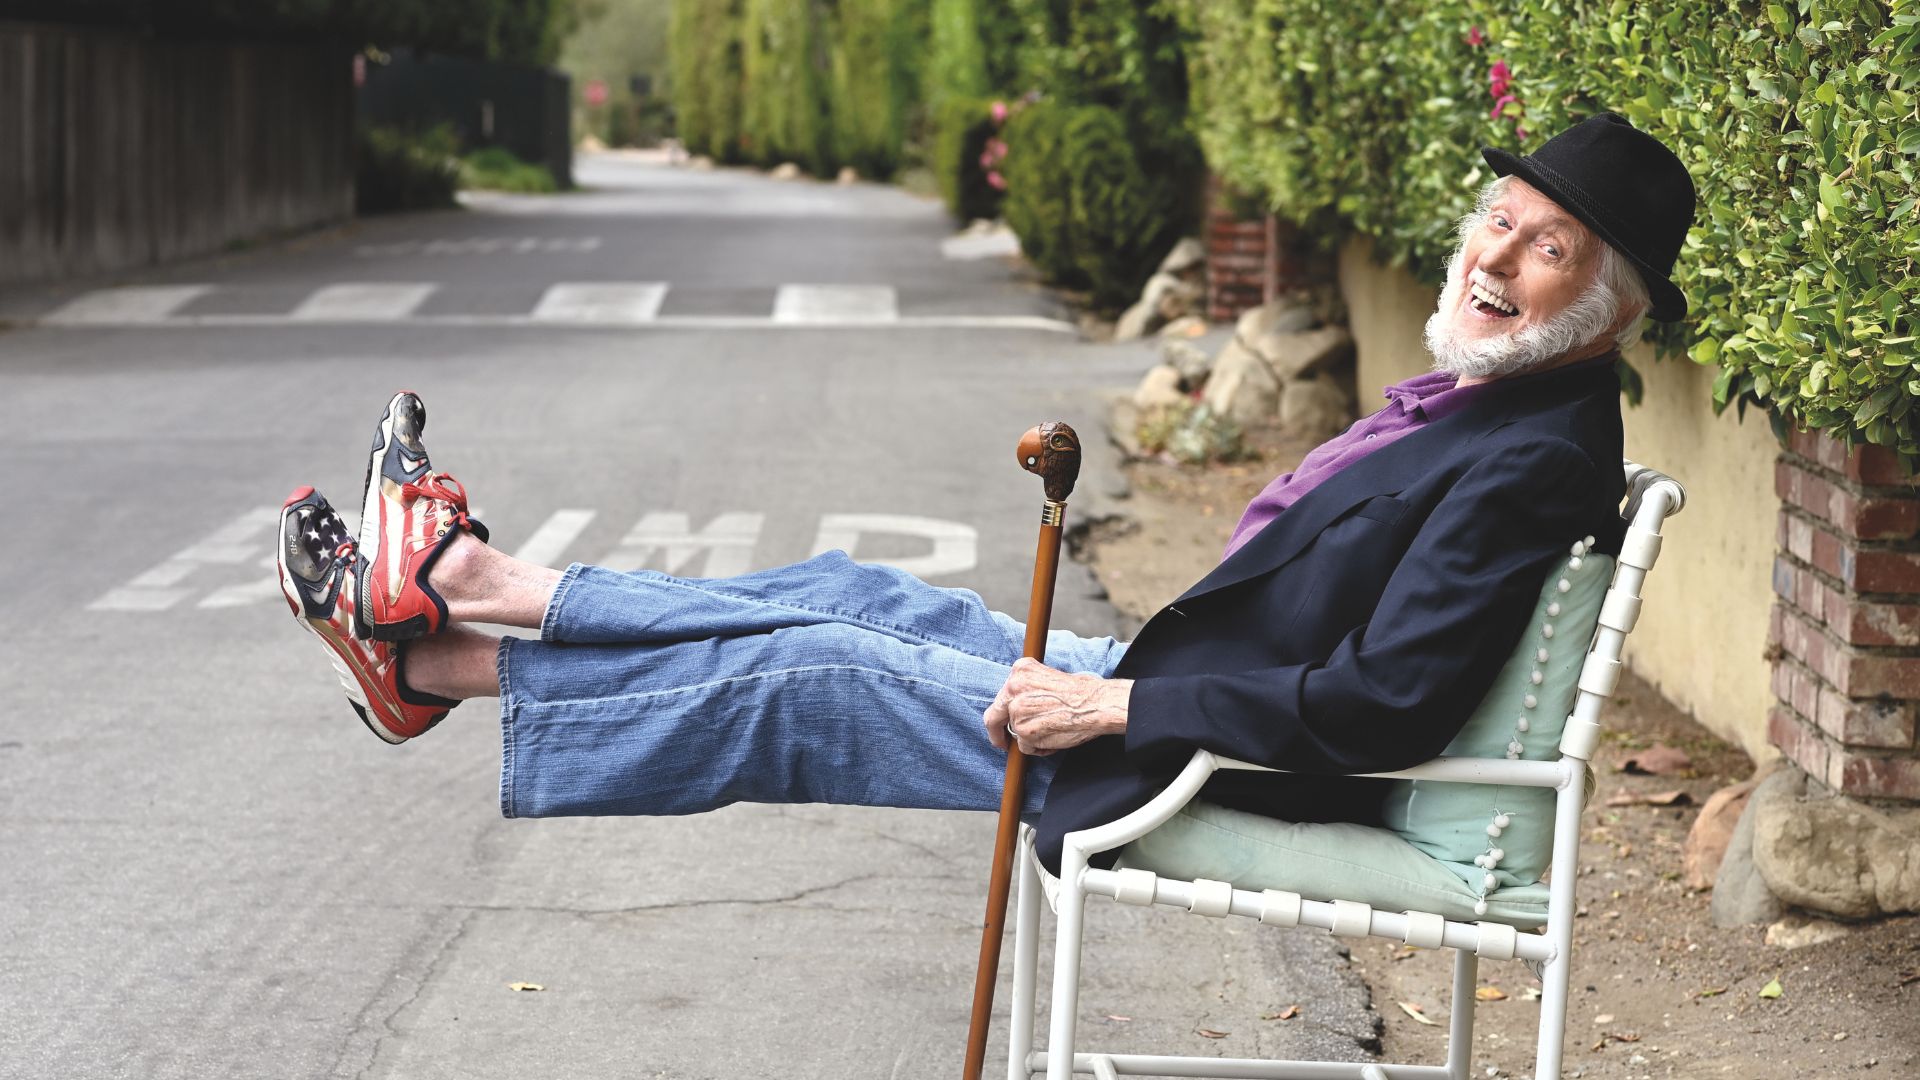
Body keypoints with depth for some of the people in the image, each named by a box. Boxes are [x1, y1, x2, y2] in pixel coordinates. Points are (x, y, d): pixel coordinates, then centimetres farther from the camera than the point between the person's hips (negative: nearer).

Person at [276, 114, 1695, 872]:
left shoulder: (1535, 461, -23)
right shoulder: (1473, 401, 8)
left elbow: (1382, 708, -30)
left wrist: (1109, 708, -25)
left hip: (1191, 769, -9)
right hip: (1165, 690, 9)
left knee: (798, 685, -2)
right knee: (849, 599, 10)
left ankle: (437, 663, 13)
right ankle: (464, 584, 18)